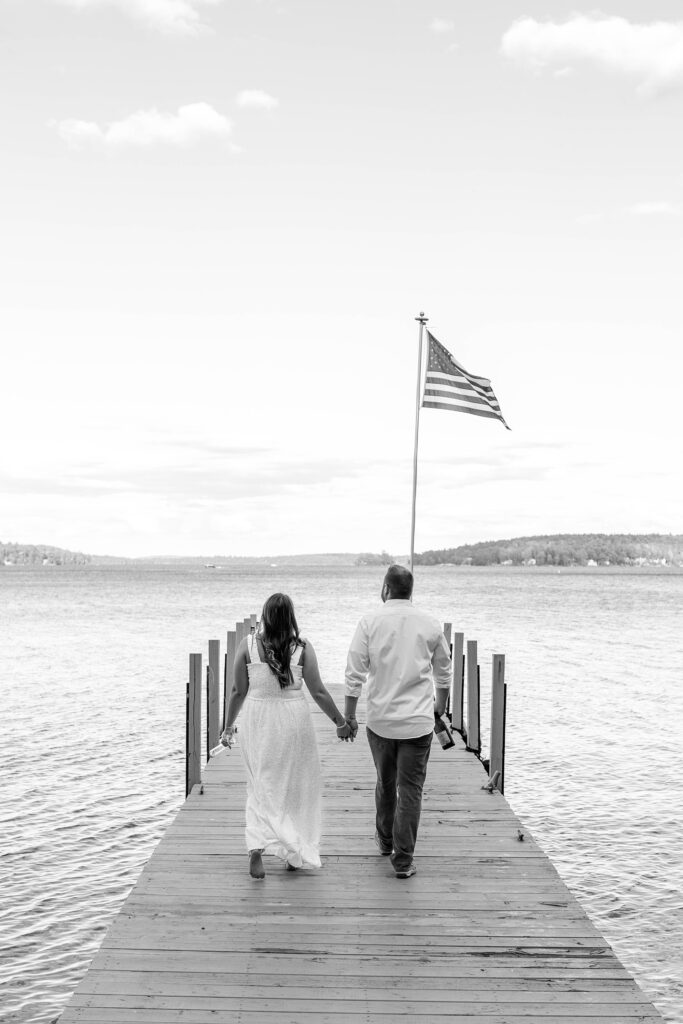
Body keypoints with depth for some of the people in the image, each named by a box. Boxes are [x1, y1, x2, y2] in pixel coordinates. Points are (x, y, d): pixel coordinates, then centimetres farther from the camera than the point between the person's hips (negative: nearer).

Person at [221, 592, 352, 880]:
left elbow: (238, 691, -3)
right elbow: (318, 692, -6)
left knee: (262, 785, 12)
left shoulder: (247, 645, -7)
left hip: (257, 720, 0)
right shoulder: (302, 647, -8)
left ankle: (257, 846, -7)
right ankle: (295, 854, 25)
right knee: (295, 786, 16)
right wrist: (341, 722, 6)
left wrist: (228, 726, 10)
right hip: (293, 719, 0)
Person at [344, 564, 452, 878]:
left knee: (385, 783, 19)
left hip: (380, 720, 1)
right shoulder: (431, 624, 0)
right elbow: (443, 670, 13)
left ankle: (385, 841, 37)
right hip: (418, 722, -1)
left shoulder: (370, 622, -6)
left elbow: (354, 672, -7)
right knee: (410, 790, 3)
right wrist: (441, 703, 30)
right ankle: (403, 860, 2)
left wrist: (349, 715, 3)